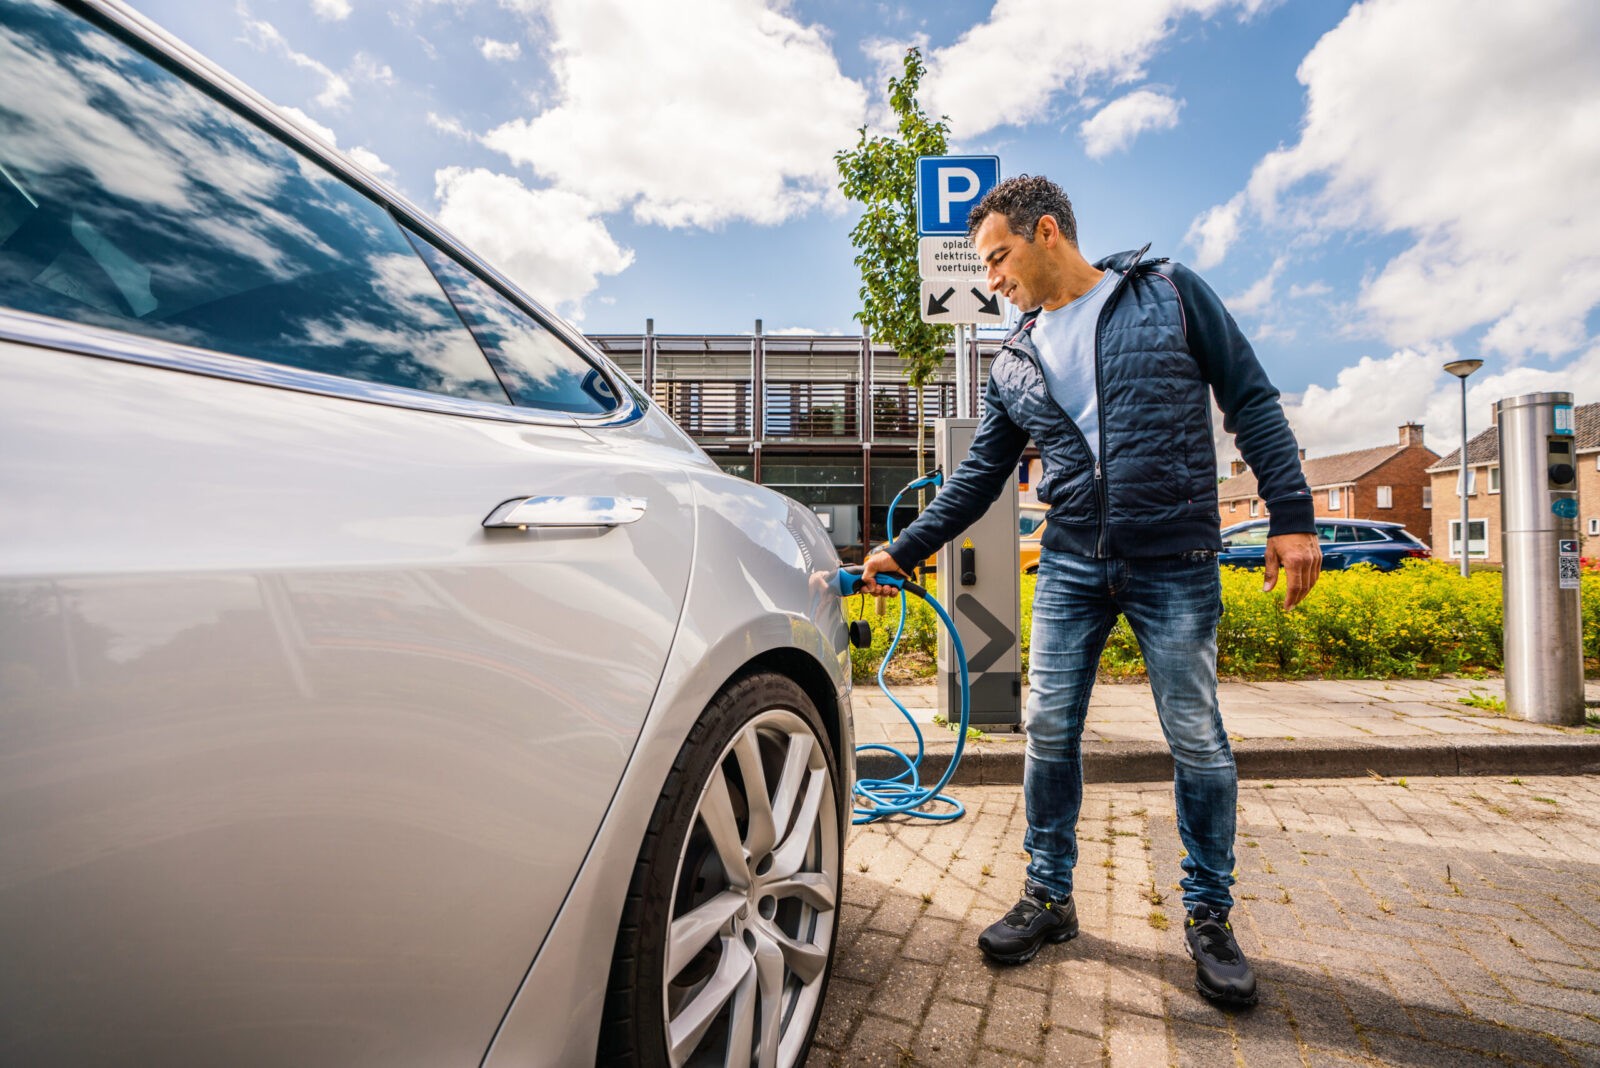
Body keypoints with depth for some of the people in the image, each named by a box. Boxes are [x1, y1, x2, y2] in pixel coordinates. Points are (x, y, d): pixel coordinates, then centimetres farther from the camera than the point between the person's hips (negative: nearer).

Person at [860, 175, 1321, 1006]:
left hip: (1175, 563, -3)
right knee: (1050, 732, 4)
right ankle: (1049, 896, 23)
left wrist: (1291, 516, -7)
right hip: (1071, 565, 4)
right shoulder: (1015, 362, 10)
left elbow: (1251, 403, 1)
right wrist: (902, 550, 3)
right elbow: (978, 477, 10)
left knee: (1196, 741, 4)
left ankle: (1209, 915, 25)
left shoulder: (1170, 293, 2)